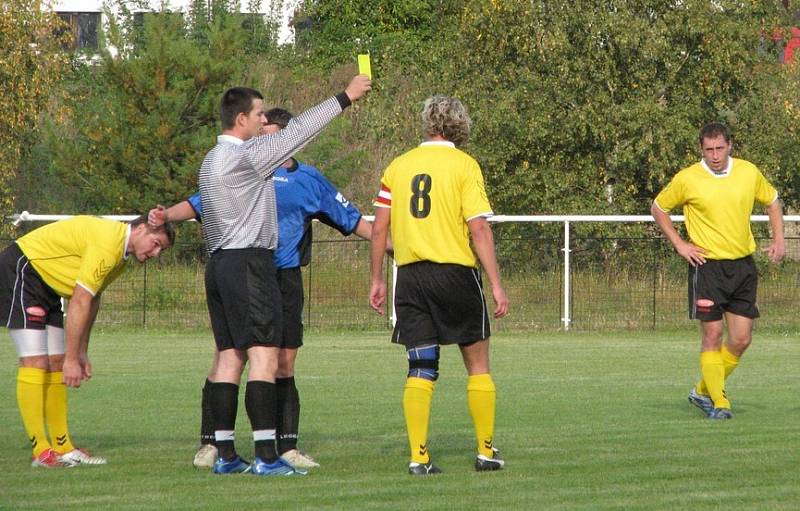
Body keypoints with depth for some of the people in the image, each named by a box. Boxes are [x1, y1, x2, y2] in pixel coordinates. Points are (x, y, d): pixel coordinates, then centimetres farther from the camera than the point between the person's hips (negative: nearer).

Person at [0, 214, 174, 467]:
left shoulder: (122, 253, 8)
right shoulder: (108, 244, -25)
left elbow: (92, 300, 15)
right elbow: (80, 302, -26)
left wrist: (82, 353, 14)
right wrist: (72, 359, -23)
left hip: (46, 286, 11)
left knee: (56, 365, 8)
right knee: (35, 362, -15)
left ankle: (63, 447, 10)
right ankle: (41, 451, -16)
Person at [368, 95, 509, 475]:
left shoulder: (398, 167, 8)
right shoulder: (464, 165, -4)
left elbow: (379, 229, 7)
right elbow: (479, 229, -9)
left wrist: (377, 280, 16)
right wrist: (497, 286, -7)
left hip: (410, 274, 3)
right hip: (455, 270, -3)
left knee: (420, 369, 5)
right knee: (477, 364, 10)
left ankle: (419, 457, -1)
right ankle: (486, 451, 11)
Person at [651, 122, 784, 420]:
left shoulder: (749, 173, 3)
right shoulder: (687, 179, -6)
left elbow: (772, 202, 20)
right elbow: (658, 208, 8)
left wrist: (778, 241, 8)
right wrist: (679, 244, 0)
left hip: (742, 266, 3)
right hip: (707, 265, -3)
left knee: (742, 339, 1)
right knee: (712, 334, -7)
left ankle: (704, 391, 19)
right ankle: (718, 403, 1)